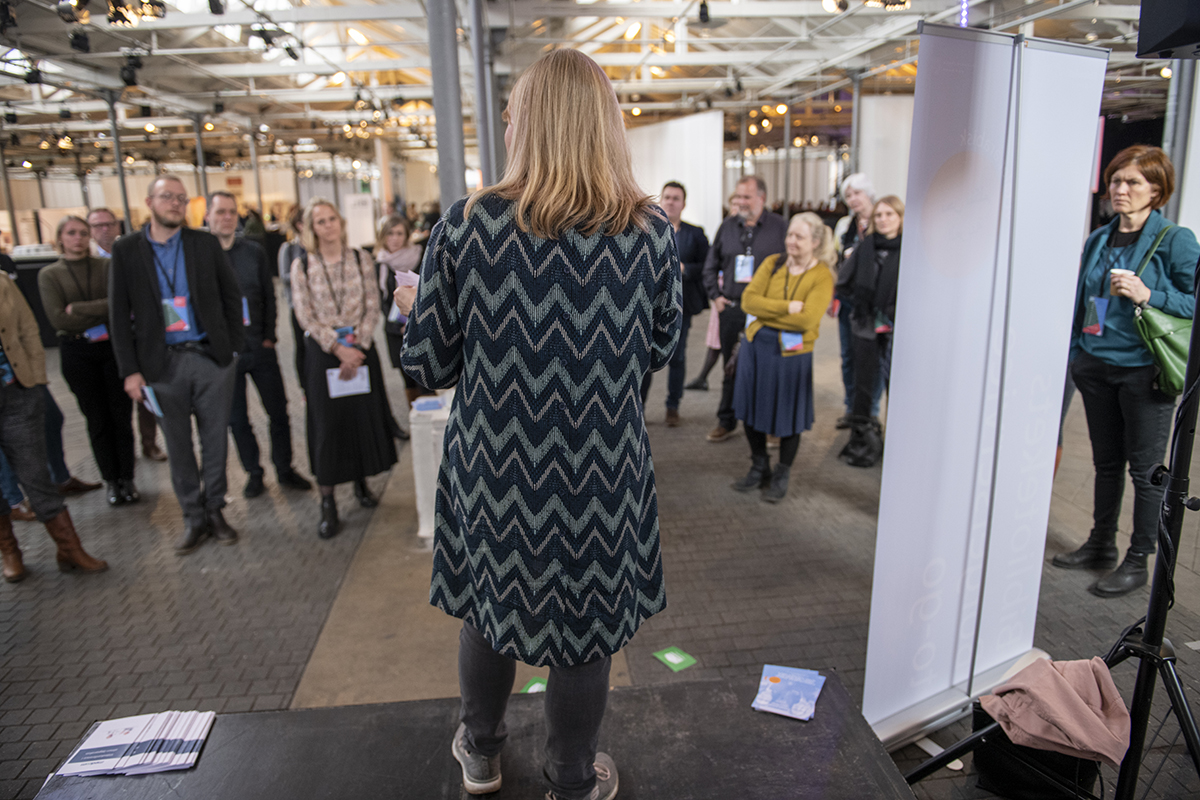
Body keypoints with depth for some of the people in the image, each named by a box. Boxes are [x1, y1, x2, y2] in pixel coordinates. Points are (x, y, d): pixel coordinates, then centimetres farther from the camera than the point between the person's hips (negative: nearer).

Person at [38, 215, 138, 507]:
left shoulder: (106, 266, 2)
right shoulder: (49, 275, 3)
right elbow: (58, 319, -8)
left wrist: (78, 308, -11)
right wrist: (102, 314, -10)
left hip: (113, 346, 0)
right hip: (77, 353, 1)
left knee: (120, 414, 2)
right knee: (97, 420, 7)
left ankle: (127, 478, 14)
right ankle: (111, 480, 18)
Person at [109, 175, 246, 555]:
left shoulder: (205, 243, 4)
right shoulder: (126, 249, 2)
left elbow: (231, 295, 7)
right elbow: (119, 314, 1)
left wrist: (232, 347, 0)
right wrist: (130, 370, -3)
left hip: (211, 358, 0)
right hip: (162, 364, 0)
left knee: (215, 441, 8)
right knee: (178, 447, 9)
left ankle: (215, 510, 24)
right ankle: (193, 518, 22)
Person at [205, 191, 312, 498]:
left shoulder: (254, 251, 6)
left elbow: (269, 296, 8)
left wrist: (269, 337, 1)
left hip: (259, 346, 2)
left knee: (278, 412, 5)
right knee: (237, 418, 9)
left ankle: (284, 470, 19)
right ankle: (253, 473, 23)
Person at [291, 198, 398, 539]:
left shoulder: (361, 259, 3)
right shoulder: (302, 266, 0)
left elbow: (372, 307, 0)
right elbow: (306, 316, -4)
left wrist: (356, 347, -11)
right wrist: (338, 348, -14)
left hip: (360, 347, 2)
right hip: (322, 351, -1)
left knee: (364, 416, 6)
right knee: (327, 422, 0)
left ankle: (361, 482, 27)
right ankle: (327, 503, 7)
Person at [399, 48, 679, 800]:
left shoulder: (468, 226, -13)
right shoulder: (651, 232, -9)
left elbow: (428, 362, -7)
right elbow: (659, 350, 4)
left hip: (494, 468, 1)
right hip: (603, 474, 0)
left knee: (490, 603, 24)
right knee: (586, 623, 18)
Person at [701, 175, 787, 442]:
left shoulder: (779, 227, 0)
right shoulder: (727, 227, 10)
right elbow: (710, 266, 18)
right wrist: (715, 295, 8)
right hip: (731, 308, 3)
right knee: (731, 368, 11)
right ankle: (726, 421, 23)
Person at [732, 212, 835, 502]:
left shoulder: (822, 276, -8)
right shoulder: (772, 263, 3)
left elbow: (807, 319, -20)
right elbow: (748, 299, -8)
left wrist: (767, 312, -14)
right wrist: (786, 308, -18)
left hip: (792, 352, -4)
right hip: (756, 345, 4)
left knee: (788, 416, 7)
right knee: (751, 408, 12)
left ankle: (782, 476, 29)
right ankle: (759, 468, 33)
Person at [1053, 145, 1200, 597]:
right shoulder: (1098, 239, 10)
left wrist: (1148, 295, -23)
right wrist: (1073, 353, 15)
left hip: (1144, 371, -5)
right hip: (1096, 368, 6)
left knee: (1145, 468, 4)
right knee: (1106, 461, 16)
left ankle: (1138, 561, 15)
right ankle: (1101, 544, 29)